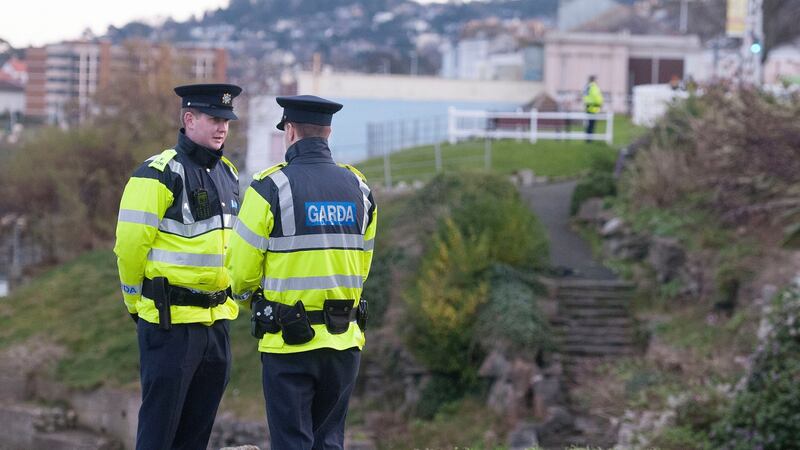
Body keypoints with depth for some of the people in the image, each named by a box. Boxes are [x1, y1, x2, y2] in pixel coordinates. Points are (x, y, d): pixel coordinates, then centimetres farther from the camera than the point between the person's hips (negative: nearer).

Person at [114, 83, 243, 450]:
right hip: (170, 322, -8)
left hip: (216, 320, 8)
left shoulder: (228, 175, 13)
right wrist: (139, 305, -3)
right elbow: (129, 244, -14)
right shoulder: (160, 174, -13)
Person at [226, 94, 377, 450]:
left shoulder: (271, 187, -11)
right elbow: (361, 268, 12)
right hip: (345, 340, 5)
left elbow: (241, 269, -7)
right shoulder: (358, 188, 6)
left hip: (289, 341, -4)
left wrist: (250, 296, 15)